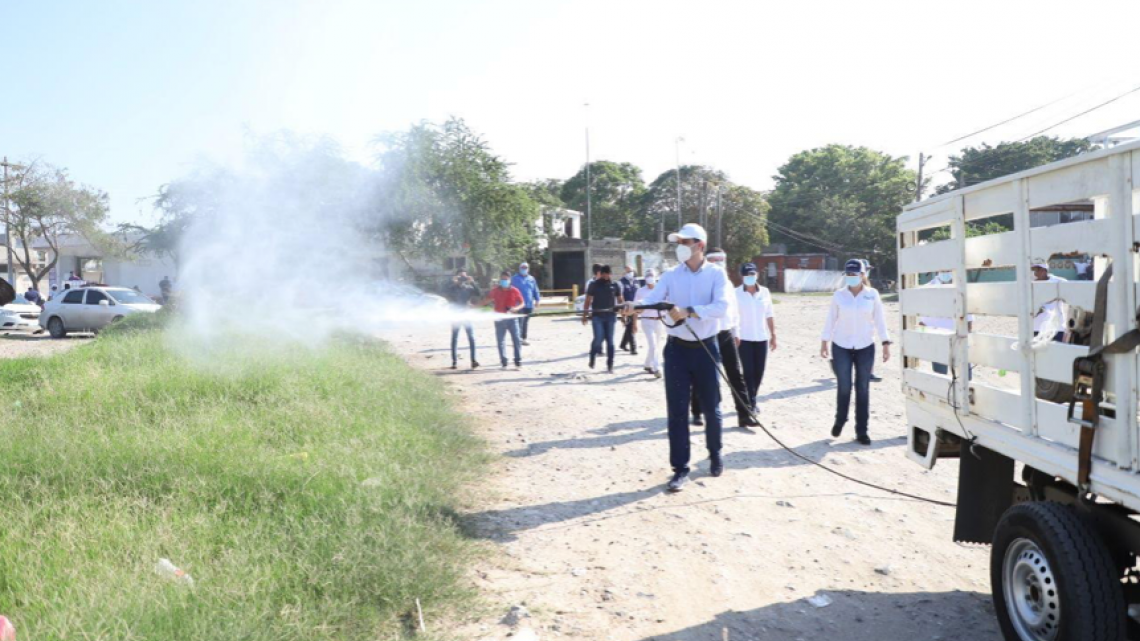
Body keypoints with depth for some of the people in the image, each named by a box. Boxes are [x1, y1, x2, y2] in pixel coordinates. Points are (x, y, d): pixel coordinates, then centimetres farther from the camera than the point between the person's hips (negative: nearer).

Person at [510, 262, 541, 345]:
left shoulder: (531, 279, 13)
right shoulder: (515, 278, 0)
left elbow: (535, 290, 16)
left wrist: (537, 300, 10)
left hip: (529, 305, 5)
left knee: (526, 322, 10)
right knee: (519, 322, -13)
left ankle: (523, 338, 17)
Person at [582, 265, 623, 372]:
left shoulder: (615, 285, 5)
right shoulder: (594, 285, 1)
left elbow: (620, 300, 9)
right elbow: (588, 300, 3)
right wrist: (585, 314, -2)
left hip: (610, 316, 2)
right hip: (597, 316, -2)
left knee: (610, 341, 1)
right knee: (598, 338, -11)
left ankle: (610, 366, 8)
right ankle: (592, 358, 15)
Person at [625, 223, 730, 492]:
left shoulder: (716, 274, -3)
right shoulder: (671, 276, 3)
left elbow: (721, 307, -19)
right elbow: (652, 299, -11)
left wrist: (688, 311, -32)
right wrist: (635, 306, -34)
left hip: (706, 348, -1)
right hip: (677, 349, 1)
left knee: (711, 406, 11)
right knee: (677, 410, 0)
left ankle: (715, 454, 34)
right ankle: (680, 468, 6)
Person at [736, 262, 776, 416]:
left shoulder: (765, 292, 3)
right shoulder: (736, 294, -7)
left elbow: (770, 315, 8)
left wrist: (773, 335, 8)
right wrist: (734, 336, -12)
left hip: (762, 338, 4)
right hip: (744, 339, -3)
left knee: (759, 373, 8)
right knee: (748, 372, -5)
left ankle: (752, 400, 24)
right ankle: (750, 404, 1)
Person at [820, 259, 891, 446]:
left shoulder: (872, 295, -2)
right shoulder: (839, 295, -2)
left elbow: (880, 320, 0)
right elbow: (830, 319, 3)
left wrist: (886, 344, -4)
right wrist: (824, 342, 3)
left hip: (865, 347, 0)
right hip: (841, 347, 0)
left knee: (863, 389, 2)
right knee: (844, 387, 0)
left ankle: (861, 431, 9)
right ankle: (839, 420, 26)